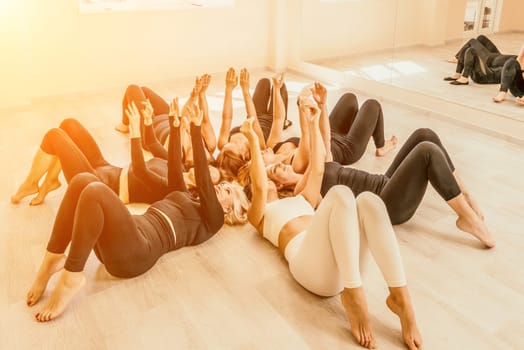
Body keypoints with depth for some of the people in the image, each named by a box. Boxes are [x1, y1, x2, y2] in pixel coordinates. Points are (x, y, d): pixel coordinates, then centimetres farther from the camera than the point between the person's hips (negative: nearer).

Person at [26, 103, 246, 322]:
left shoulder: (212, 220, 10)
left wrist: (196, 130, -6)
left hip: (135, 251, -7)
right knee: (83, 180, -15)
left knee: (94, 191, -29)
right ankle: (53, 259, -13)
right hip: (115, 242, 7)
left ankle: (71, 278, -19)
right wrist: (175, 128, 20)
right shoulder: (186, 199, 32)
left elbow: (203, 181, -2)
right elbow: (175, 167, 25)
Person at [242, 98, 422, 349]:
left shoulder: (301, 199, 39)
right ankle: (352, 296, -32)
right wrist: (253, 141, 2)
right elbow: (259, 187, 3)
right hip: (308, 261, -5)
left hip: (345, 259, 5)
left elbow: (317, 169, 29)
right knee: (340, 194, -30)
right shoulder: (258, 214, 24)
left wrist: (313, 123, 27)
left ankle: (399, 296, -32)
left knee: (368, 200, -26)